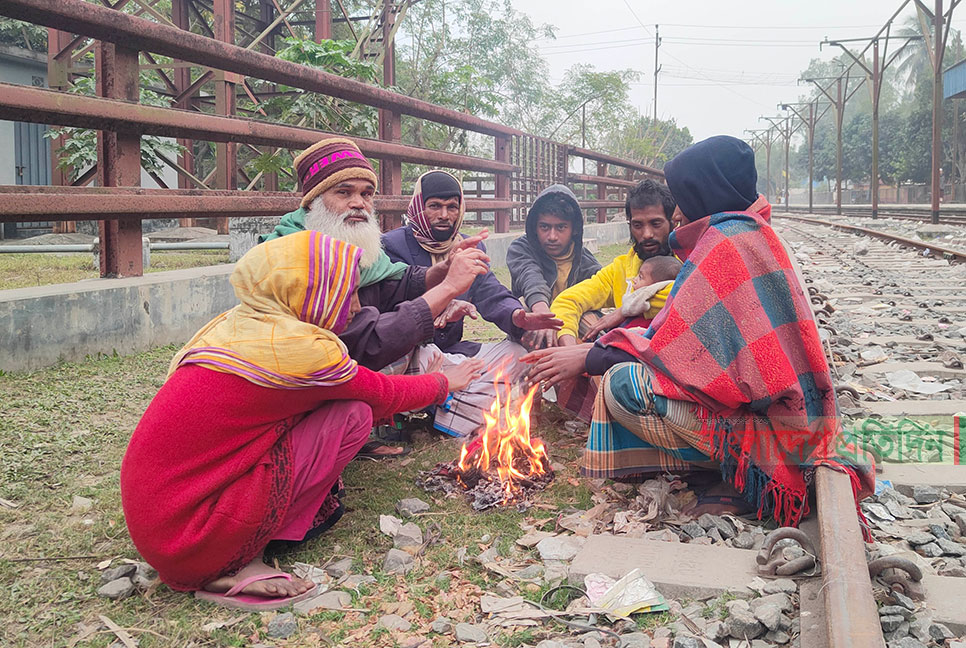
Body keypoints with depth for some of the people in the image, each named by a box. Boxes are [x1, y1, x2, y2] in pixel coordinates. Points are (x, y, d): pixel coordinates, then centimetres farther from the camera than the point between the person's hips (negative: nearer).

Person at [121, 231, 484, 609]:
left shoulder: (235, 324, 7)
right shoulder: (299, 348, -18)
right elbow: (384, 394, -1)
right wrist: (443, 383, 19)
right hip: (190, 540, -8)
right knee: (354, 413, -8)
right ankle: (237, 566, 0)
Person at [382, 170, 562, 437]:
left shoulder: (471, 249, 14)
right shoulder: (392, 245, -7)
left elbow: (492, 295, -1)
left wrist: (517, 317, -25)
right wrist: (440, 314, -42)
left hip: (450, 350, 6)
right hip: (409, 354, -6)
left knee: (516, 354, -12)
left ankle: (450, 423, -23)